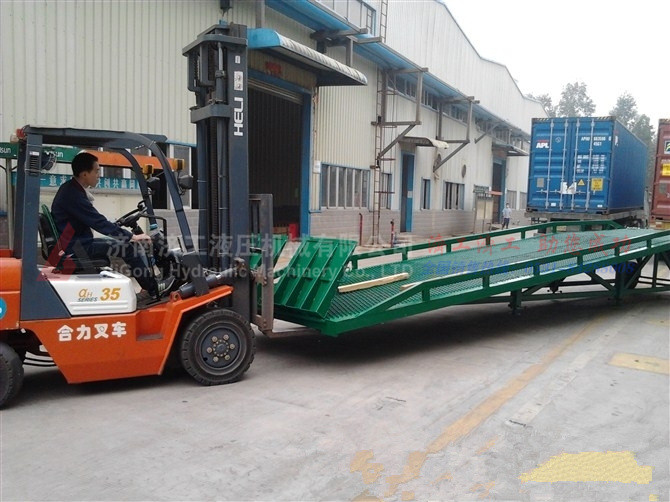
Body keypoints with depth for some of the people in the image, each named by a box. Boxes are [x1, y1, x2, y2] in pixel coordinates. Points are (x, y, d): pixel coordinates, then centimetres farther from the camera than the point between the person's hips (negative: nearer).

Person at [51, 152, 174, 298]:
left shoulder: (71, 189, 11)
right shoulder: (73, 194, -20)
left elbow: (95, 221, 15)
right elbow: (98, 222, -22)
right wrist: (131, 236, -17)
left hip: (78, 242, 10)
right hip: (76, 247, -10)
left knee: (131, 244, 5)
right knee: (130, 247, -15)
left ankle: (149, 284, 8)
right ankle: (154, 289, -3)